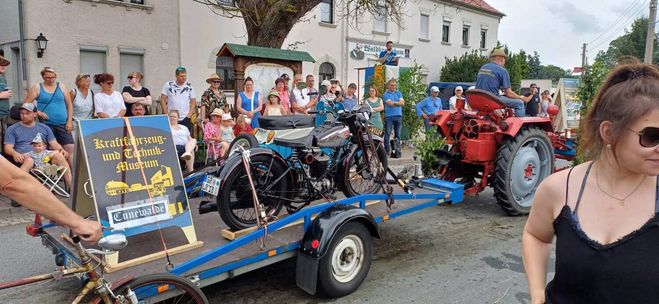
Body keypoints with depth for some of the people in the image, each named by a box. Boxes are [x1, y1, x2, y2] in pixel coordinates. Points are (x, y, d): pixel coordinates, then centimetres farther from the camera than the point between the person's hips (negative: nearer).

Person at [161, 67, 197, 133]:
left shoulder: (189, 87, 4)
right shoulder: (168, 85, 1)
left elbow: (193, 102, 7)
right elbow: (163, 100, 2)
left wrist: (188, 116, -3)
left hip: (185, 120, 1)